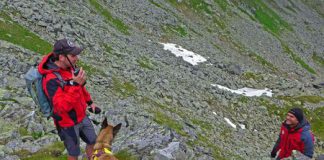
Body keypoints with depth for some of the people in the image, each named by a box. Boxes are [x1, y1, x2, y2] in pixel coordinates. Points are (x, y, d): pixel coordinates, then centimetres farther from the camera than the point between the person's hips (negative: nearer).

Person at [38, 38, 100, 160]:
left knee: (93, 142, 23)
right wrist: (74, 85, -47)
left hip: (81, 116, 7)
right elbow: (62, 107, -39)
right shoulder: (51, 79, -34)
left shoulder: (69, 67, -8)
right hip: (69, 124, -7)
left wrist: (89, 102, 20)